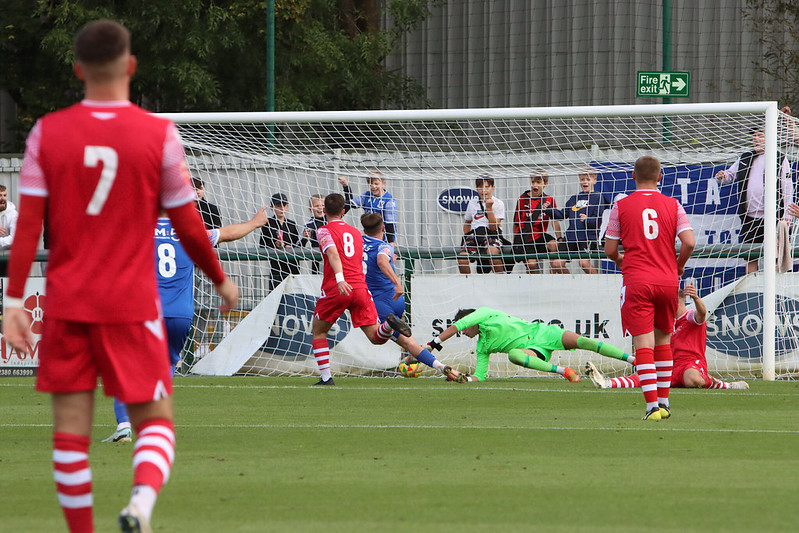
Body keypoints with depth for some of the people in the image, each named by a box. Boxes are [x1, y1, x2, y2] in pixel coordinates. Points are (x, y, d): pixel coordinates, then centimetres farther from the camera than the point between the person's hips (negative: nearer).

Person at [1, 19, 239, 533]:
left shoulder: (47, 133, 0)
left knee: (71, 427, 7)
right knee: (156, 420, 4)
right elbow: (188, 226, 2)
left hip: (67, 305, 2)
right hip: (132, 305, -2)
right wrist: (221, 280, 17)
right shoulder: (159, 135, -4)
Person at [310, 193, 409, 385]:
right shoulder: (356, 233, 22)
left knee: (318, 332, 16)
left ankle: (326, 378, 6)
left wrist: (340, 279, -28)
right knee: (376, 338, 1)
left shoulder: (324, 231, 3)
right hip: (360, 287, 4)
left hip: (335, 289, -4)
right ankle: (389, 323, -32)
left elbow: (333, 254, -15)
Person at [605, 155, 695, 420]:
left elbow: (610, 249, 2)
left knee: (643, 343, -6)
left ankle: (652, 405, -16)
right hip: (668, 280, 3)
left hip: (636, 281, -3)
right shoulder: (672, 205, 4)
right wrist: (678, 266, 14)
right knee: (663, 339, 18)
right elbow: (689, 242, -5)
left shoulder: (621, 206, 0)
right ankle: (663, 401, 21)